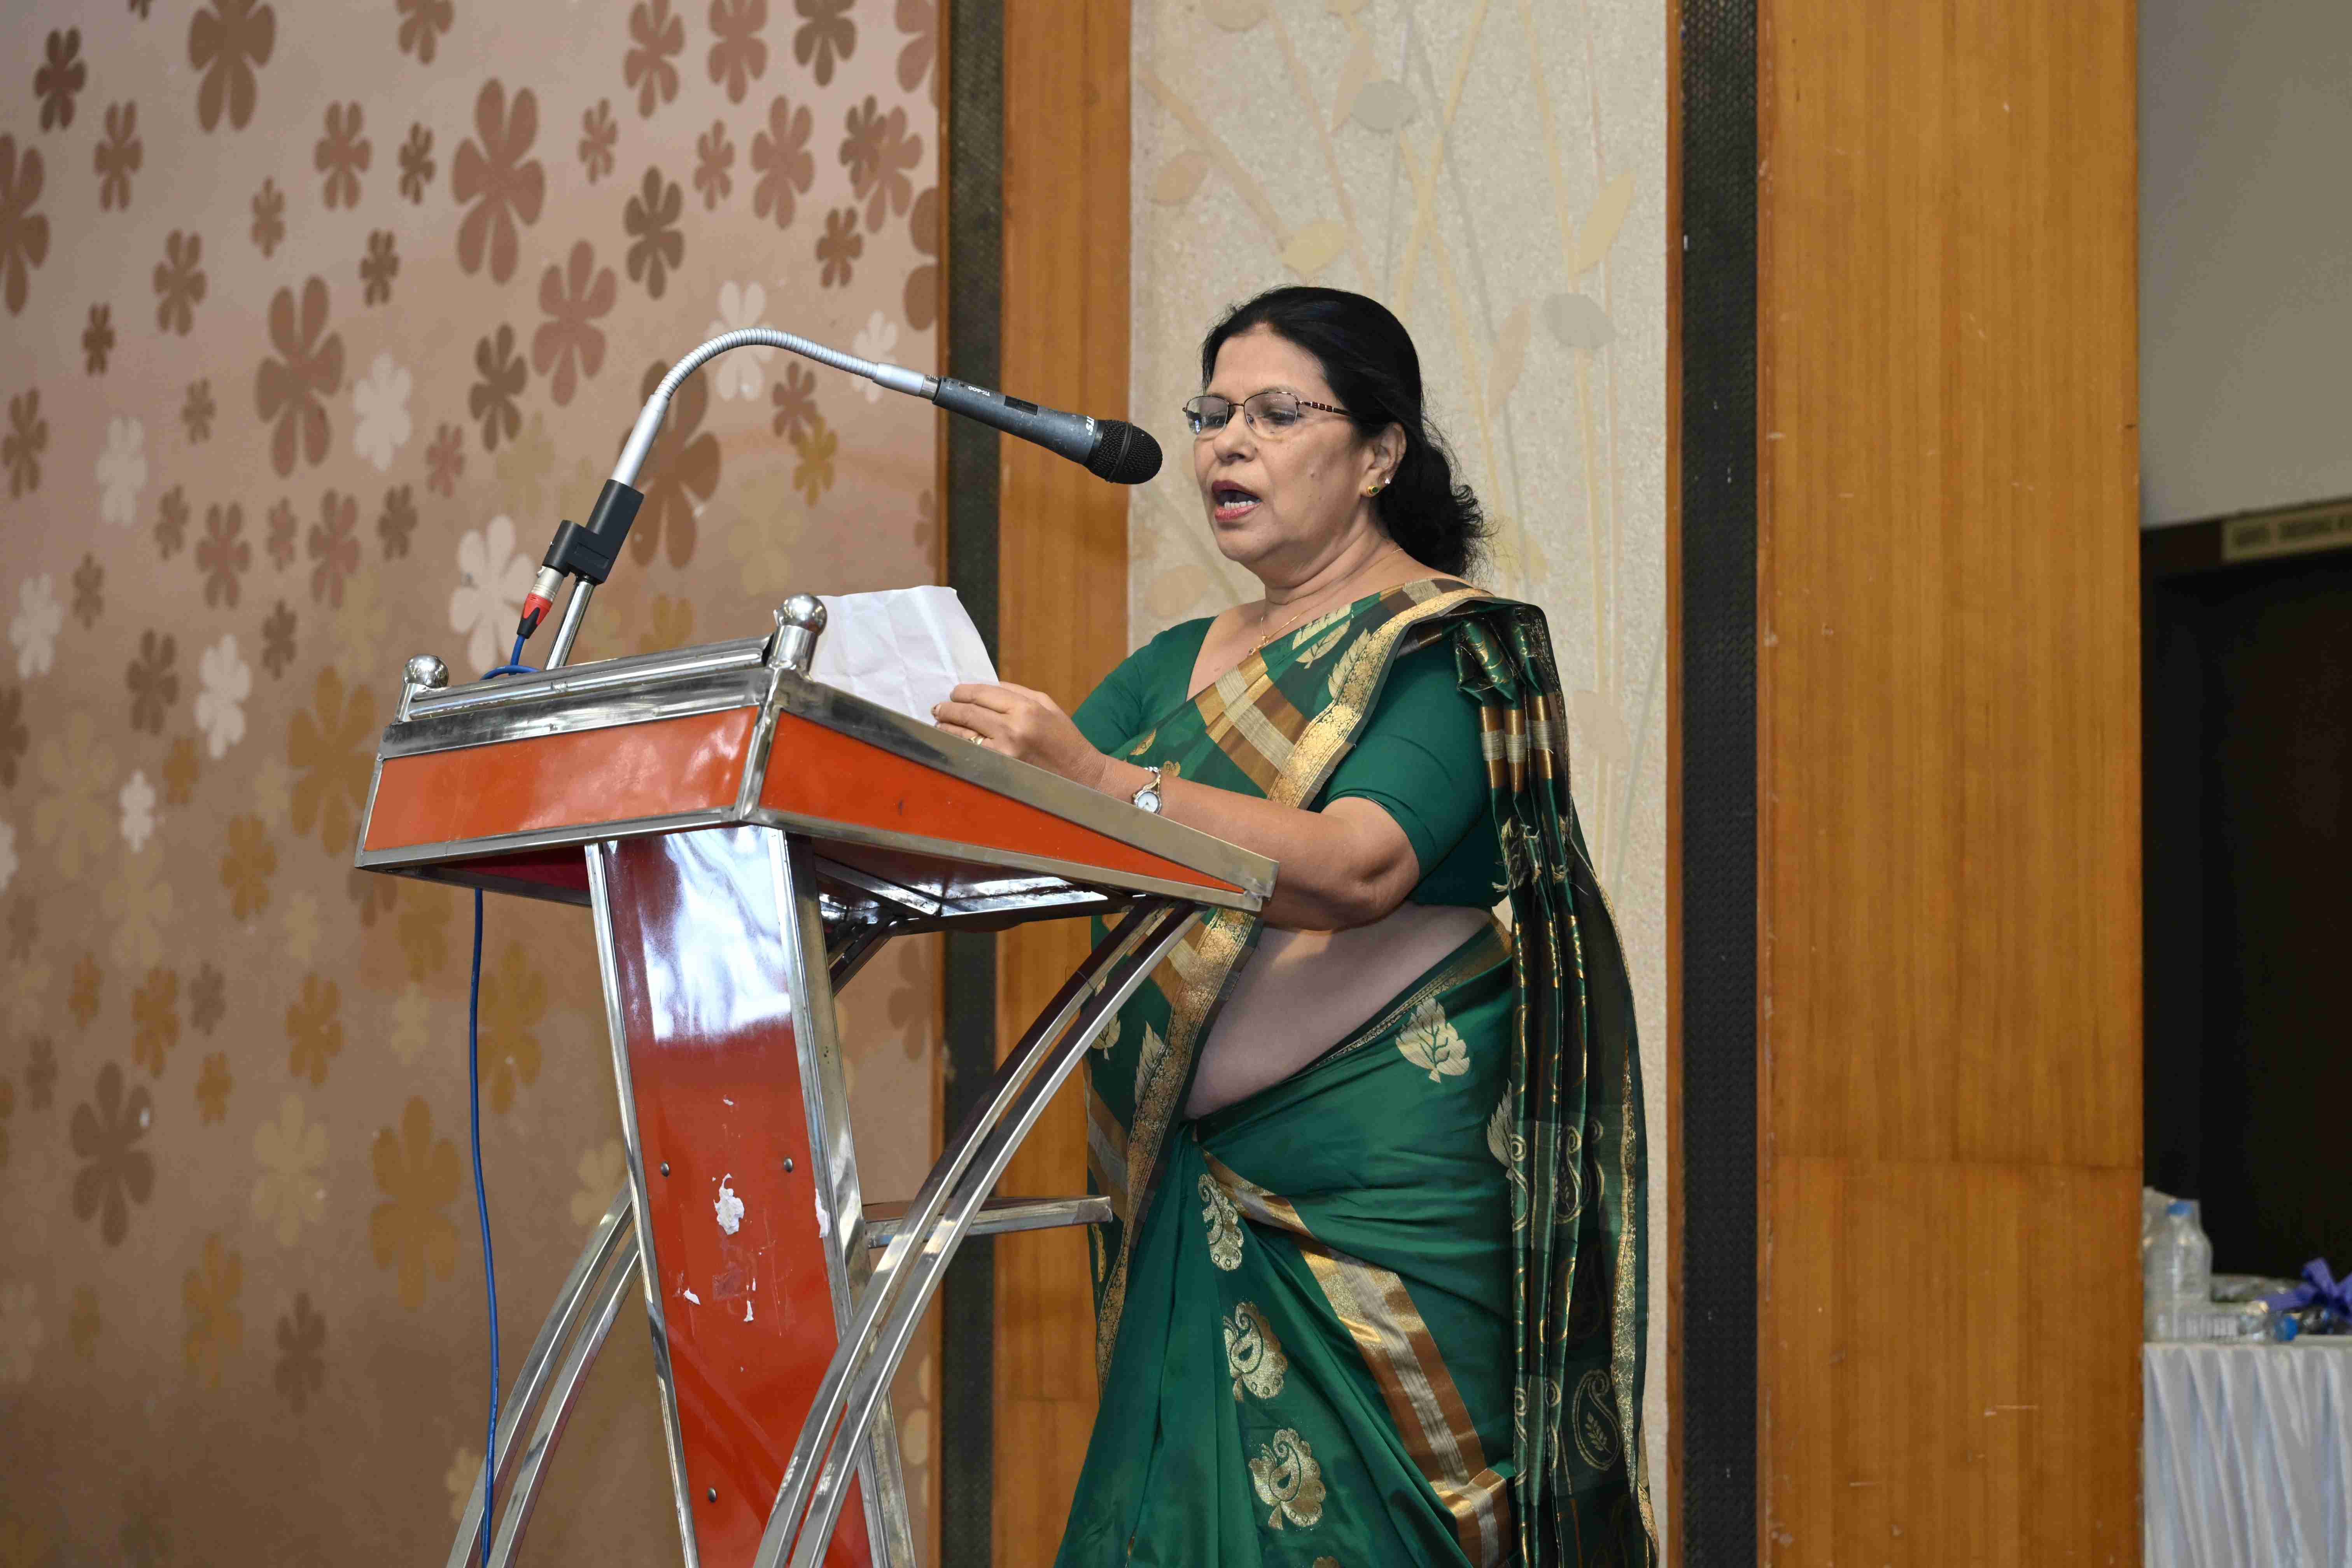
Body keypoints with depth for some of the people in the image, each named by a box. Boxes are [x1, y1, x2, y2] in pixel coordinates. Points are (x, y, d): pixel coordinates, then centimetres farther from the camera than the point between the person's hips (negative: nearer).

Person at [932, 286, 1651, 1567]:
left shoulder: (1450, 647, -4)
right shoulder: (1182, 666, 19)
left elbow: (1357, 870, -22)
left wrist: (1096, 781, -33)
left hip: (1387, 1200, -6)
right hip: (1203, 1197, 6)